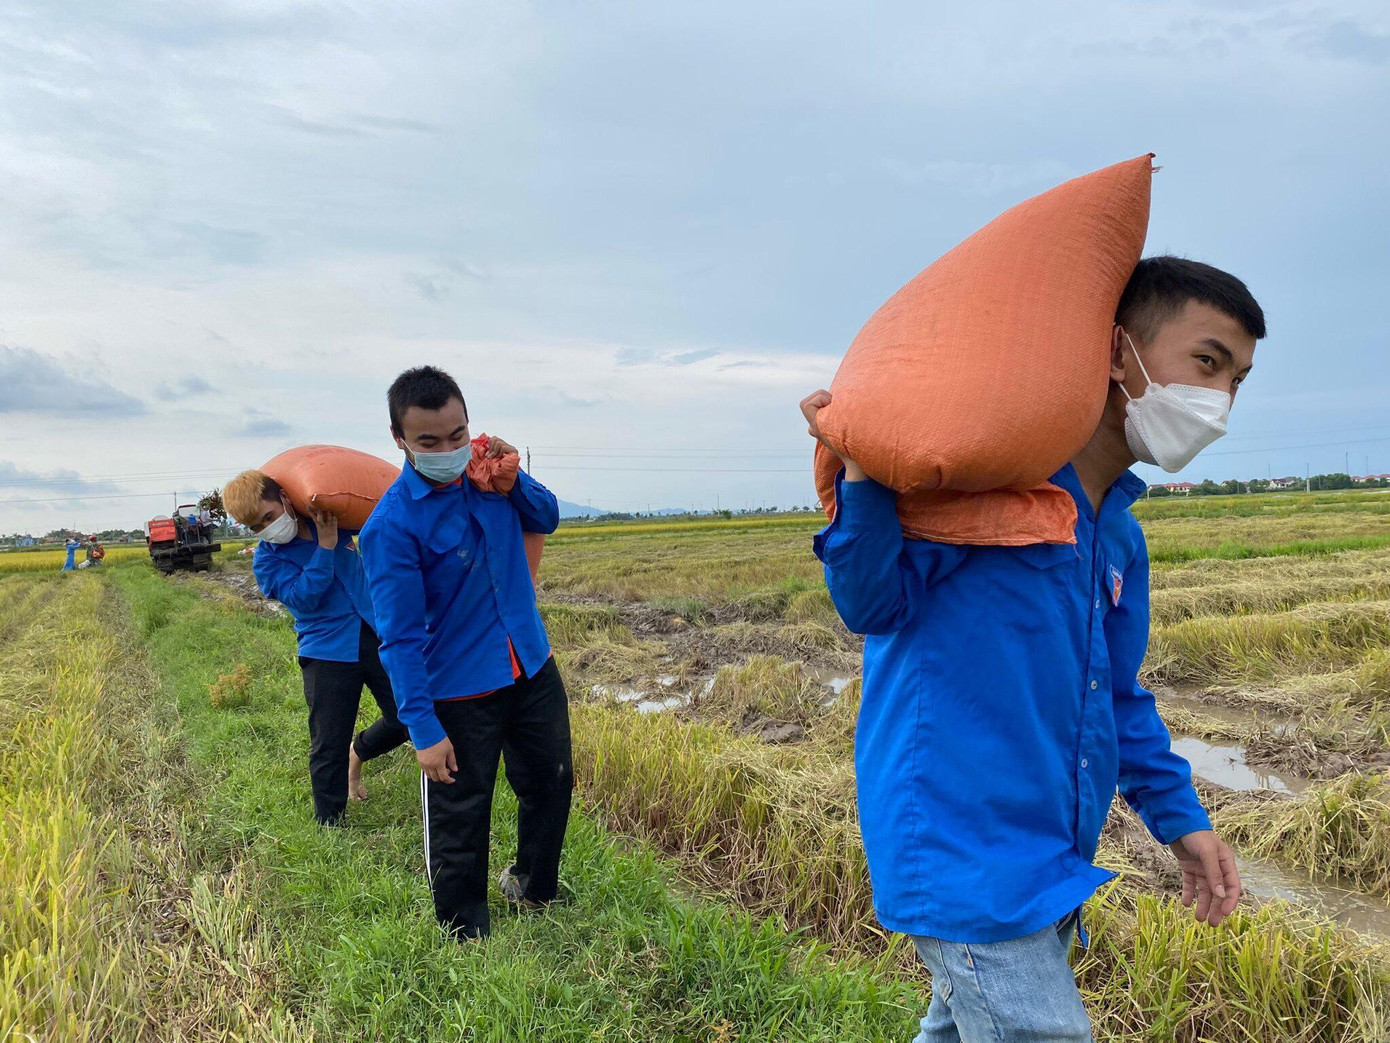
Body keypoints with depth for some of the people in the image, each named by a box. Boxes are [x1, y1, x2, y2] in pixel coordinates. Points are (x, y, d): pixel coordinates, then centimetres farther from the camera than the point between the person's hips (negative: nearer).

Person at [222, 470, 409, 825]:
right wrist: (325, 546, -20)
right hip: (328, 652, -3)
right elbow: (302, 596, -21)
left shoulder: (328, 515, 5)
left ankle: (358, 752, 36)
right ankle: (328, 826, 17)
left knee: (406, 719, 6)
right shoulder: (267, 560, -4)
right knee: (329, 746, 0)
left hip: (378, 636, 3)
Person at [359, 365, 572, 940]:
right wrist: (424, 730, -19)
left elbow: (546, 518, 11)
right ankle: (464, 936, 31)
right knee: (459, 826, 7)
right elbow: (401, 637, -18)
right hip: (460, 694, -6)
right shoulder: (392, 523, -20)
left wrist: (514, 475, -10)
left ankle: (534, 887, 48)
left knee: (551, 785, 22)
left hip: (533, 669, 6)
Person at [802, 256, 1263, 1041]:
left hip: (1052, 865, 9)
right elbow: (874, 604, -16)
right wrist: (862, 476, -32)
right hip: (964, 853, -9)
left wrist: (1180, 818, 19)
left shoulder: (1121, 536, 12)